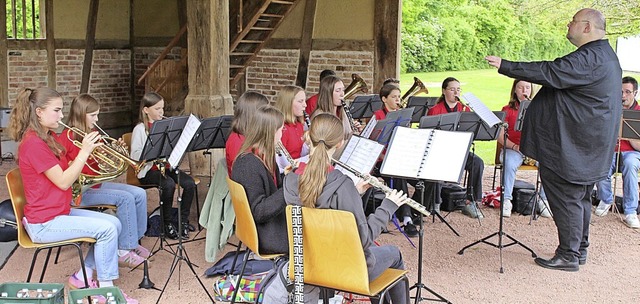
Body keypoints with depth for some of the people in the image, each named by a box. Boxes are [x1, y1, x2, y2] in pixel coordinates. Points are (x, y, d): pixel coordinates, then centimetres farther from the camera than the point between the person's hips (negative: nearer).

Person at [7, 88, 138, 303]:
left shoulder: (49, 138, 11)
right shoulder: (33, 143, -20)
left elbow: (67, 173, 10)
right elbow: (63, 182, -21)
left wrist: (87, 151, -3)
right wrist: (84, 151, -19)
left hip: (60, 212, 10)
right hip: (44, 223, -10)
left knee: (113, 223, 5)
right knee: (106, 229, -16)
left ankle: (83, 276, 13)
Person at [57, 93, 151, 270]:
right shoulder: (68, 137, -11)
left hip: (97, 183, 8)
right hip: (80, 190, -8)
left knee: (140, 194, -4)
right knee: (125, 198, -24)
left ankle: (133, 241, 4)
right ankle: (123, 252, -18)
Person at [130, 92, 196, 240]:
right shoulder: (140, 129, -3)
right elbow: (135, 155, -12)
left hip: (166, 166, 6)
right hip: (148, 170, -5)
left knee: (189, 183, -19)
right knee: (169, 184, -33)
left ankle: (183, 220, -6)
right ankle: (167, 224, -16)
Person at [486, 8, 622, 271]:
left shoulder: (588, 58, -21)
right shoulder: (603, 55, 14)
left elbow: (548, 73, -28)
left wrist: (505, 66, -24)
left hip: (572, 148, -11)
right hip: (589, 147, 11)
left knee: (566, 199, -2)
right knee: (580, 197, 18)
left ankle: (568, 256, 6)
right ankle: (579, 250, 29)